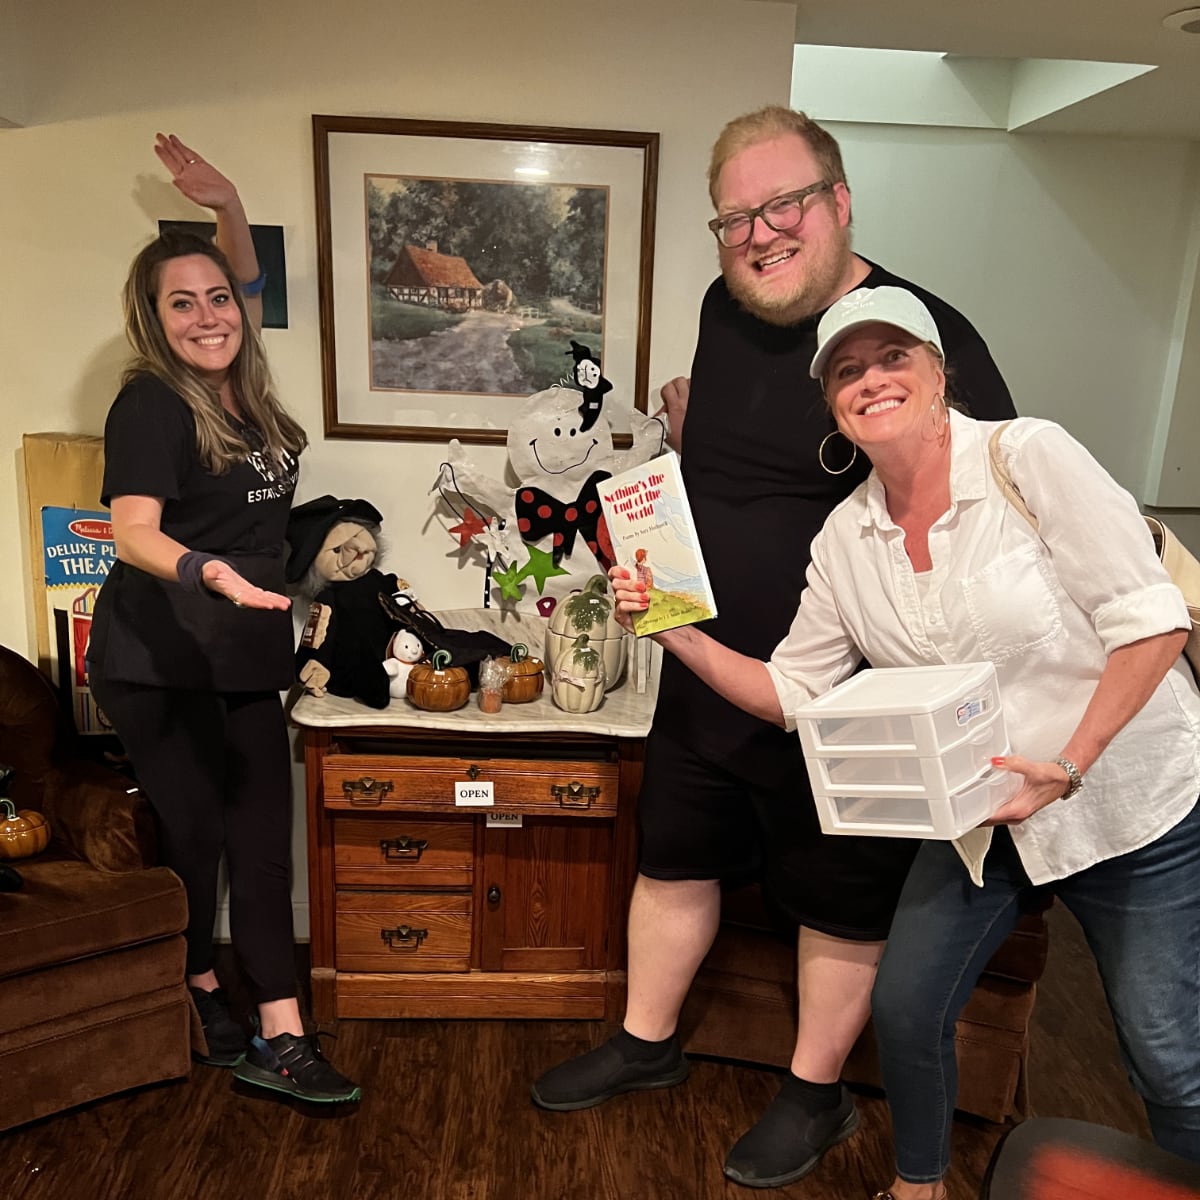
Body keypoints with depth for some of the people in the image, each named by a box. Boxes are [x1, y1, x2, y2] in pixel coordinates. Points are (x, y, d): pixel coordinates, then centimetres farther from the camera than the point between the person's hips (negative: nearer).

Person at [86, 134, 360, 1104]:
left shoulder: (241, 388, 9)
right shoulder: (152, 404, -11)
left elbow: (251, 289, 25)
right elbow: (131, 531, -22)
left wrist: (227, 205, 11)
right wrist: (207, 573, -41)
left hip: (245, 659, 6)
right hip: (158, 664, -6)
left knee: (264, 841, 2)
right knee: (192, 836, 2)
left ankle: (279, 1038, 8)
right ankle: (199, 1002, 28)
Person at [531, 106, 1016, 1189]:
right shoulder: (726, 308, 3)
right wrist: (688, 428, 3)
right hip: (706, 672, 7)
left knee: (840, 902, 15)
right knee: (675, 859, 21)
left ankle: (817, 1093, 40)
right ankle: (646, 1043, 45)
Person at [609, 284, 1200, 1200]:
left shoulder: (1030, 456, -18)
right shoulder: (846, 539, -4)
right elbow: (791, 693, -1)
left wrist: (1065, 766, -25)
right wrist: (677, 633, -13)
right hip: (982, 817, 4)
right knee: (905, 1009, 9)